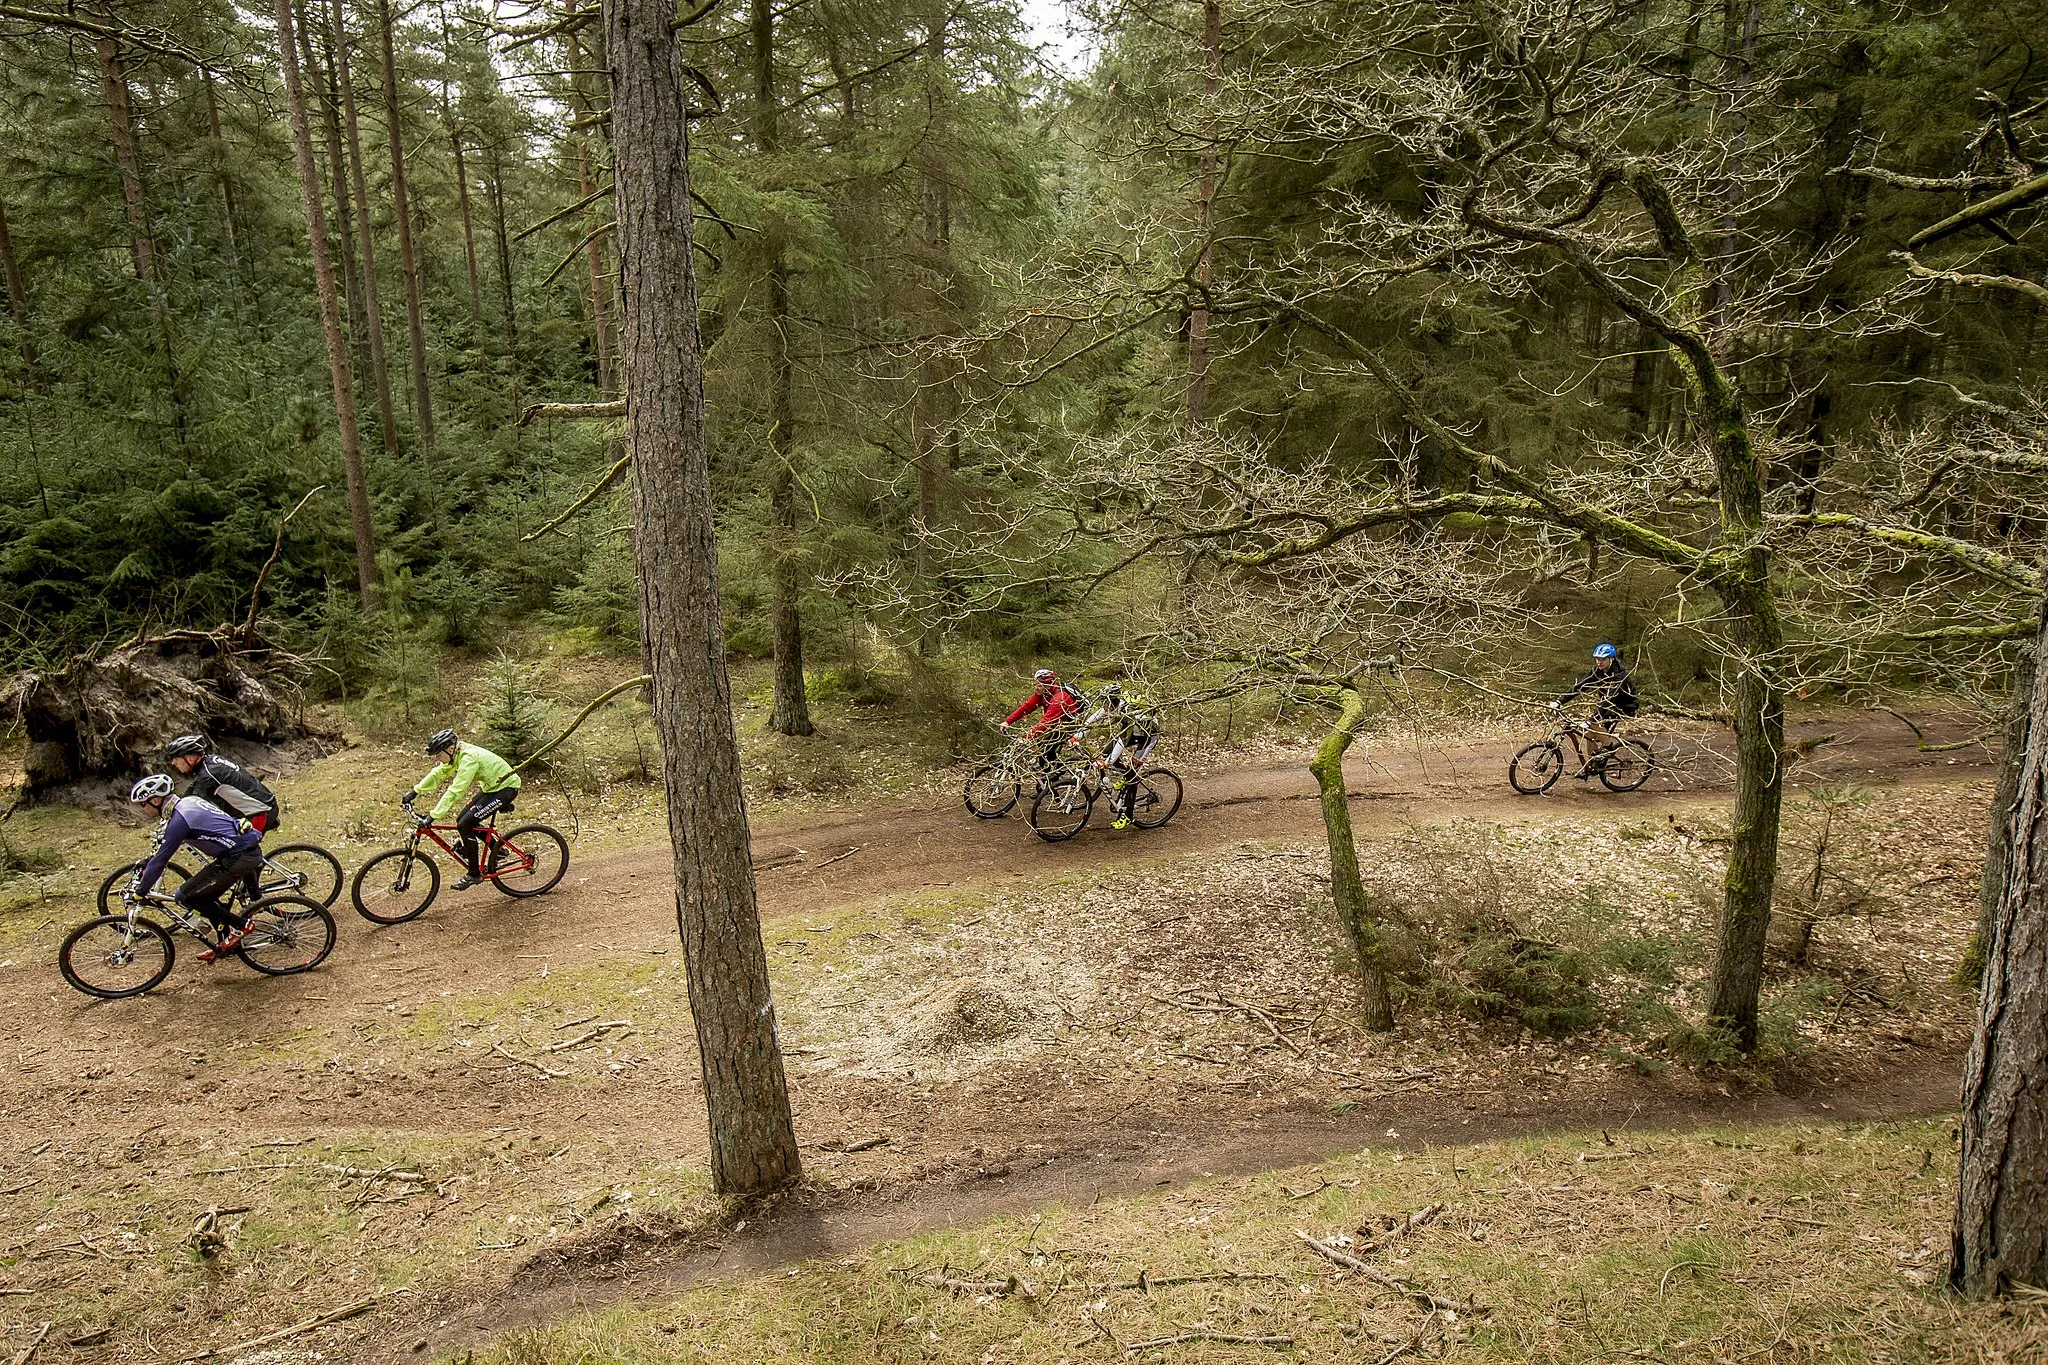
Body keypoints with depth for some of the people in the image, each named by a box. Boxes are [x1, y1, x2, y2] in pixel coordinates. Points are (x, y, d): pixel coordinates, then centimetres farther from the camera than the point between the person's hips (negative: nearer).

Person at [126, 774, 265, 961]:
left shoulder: (179, 819, -13)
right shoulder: (188, 801, 16)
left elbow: (160, 860, -10)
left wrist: (138, 893, -1)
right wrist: (144, 867, 36)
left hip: (237, 858, -10)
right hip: (252, 851, 10)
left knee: (186, 897, 1)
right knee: (206, 895, 22)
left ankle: (239, 926, 4)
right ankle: (228, 943, 27)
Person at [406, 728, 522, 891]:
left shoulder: (468, 758, -28)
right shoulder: (456, 754, 0)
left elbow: (455, 791, -32)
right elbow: (438, 774, 14)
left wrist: (432, 817, -32)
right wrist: (414, 792, 12)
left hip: (506, 788, -10)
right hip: (491, 786, 10)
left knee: (464, 825, -12)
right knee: (463, 820, 9)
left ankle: (474, 874, 0)